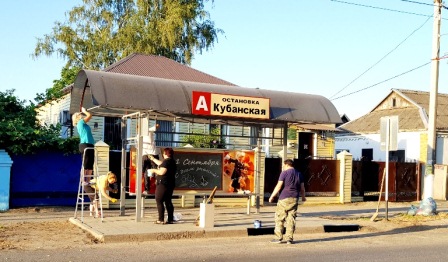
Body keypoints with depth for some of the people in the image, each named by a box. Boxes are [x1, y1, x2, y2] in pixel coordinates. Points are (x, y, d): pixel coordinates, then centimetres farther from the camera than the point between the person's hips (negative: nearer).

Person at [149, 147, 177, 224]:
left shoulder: (166, 161, -16)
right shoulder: (172, 161, 14)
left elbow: (162, 172, -23)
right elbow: (161, 164, 29)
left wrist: (154, 170, -5)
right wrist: (153, 159, 39)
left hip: (163, 184, -9)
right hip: (170, 184, 9)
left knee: (159, 201, -3)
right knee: (168, 201, 12)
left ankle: (161, 219, -6)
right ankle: (170, 219, 11)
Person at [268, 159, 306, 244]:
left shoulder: (284, 173, -4)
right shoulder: (299, 174, 13)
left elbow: (279, 186, -9)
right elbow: (302, 188, 17)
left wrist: (272, 196, -3)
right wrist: (303, 197, 33)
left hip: (284, 198, -5)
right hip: (294, 199, 5)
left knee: (280, 218, 2)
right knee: (291, 218, 7)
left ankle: (279, 237, 2)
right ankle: (289, 238, 5)